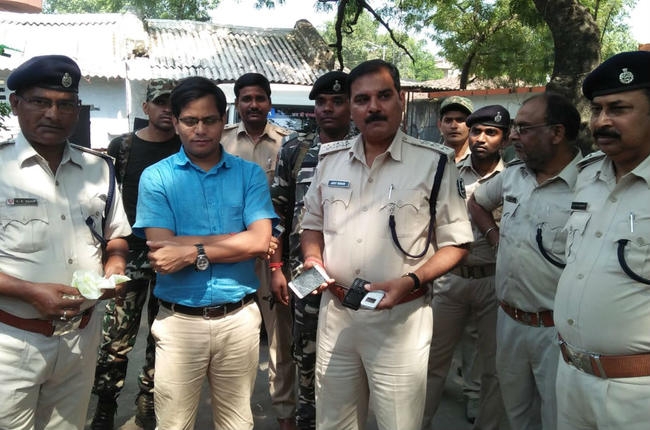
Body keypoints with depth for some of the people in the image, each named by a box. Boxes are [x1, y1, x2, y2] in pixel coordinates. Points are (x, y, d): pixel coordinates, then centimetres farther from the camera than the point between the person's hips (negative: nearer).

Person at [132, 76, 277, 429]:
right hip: (179, 320, -1)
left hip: (239, 318, 1)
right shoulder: (155, 177, -2)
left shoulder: (250, 174, 2)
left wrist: (191, 251, -16)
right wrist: (232, 241, -14)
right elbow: (162, 257, -12)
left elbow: (260, 241, -11)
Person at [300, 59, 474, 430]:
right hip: (334, 312, 4)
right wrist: (313, 259, -4)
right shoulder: (331, 158, 6)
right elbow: (312, 223, 17)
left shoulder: (435, 162, -7)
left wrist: (410, 281, -19)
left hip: (401, 317, -4)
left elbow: (456, 242, -5)